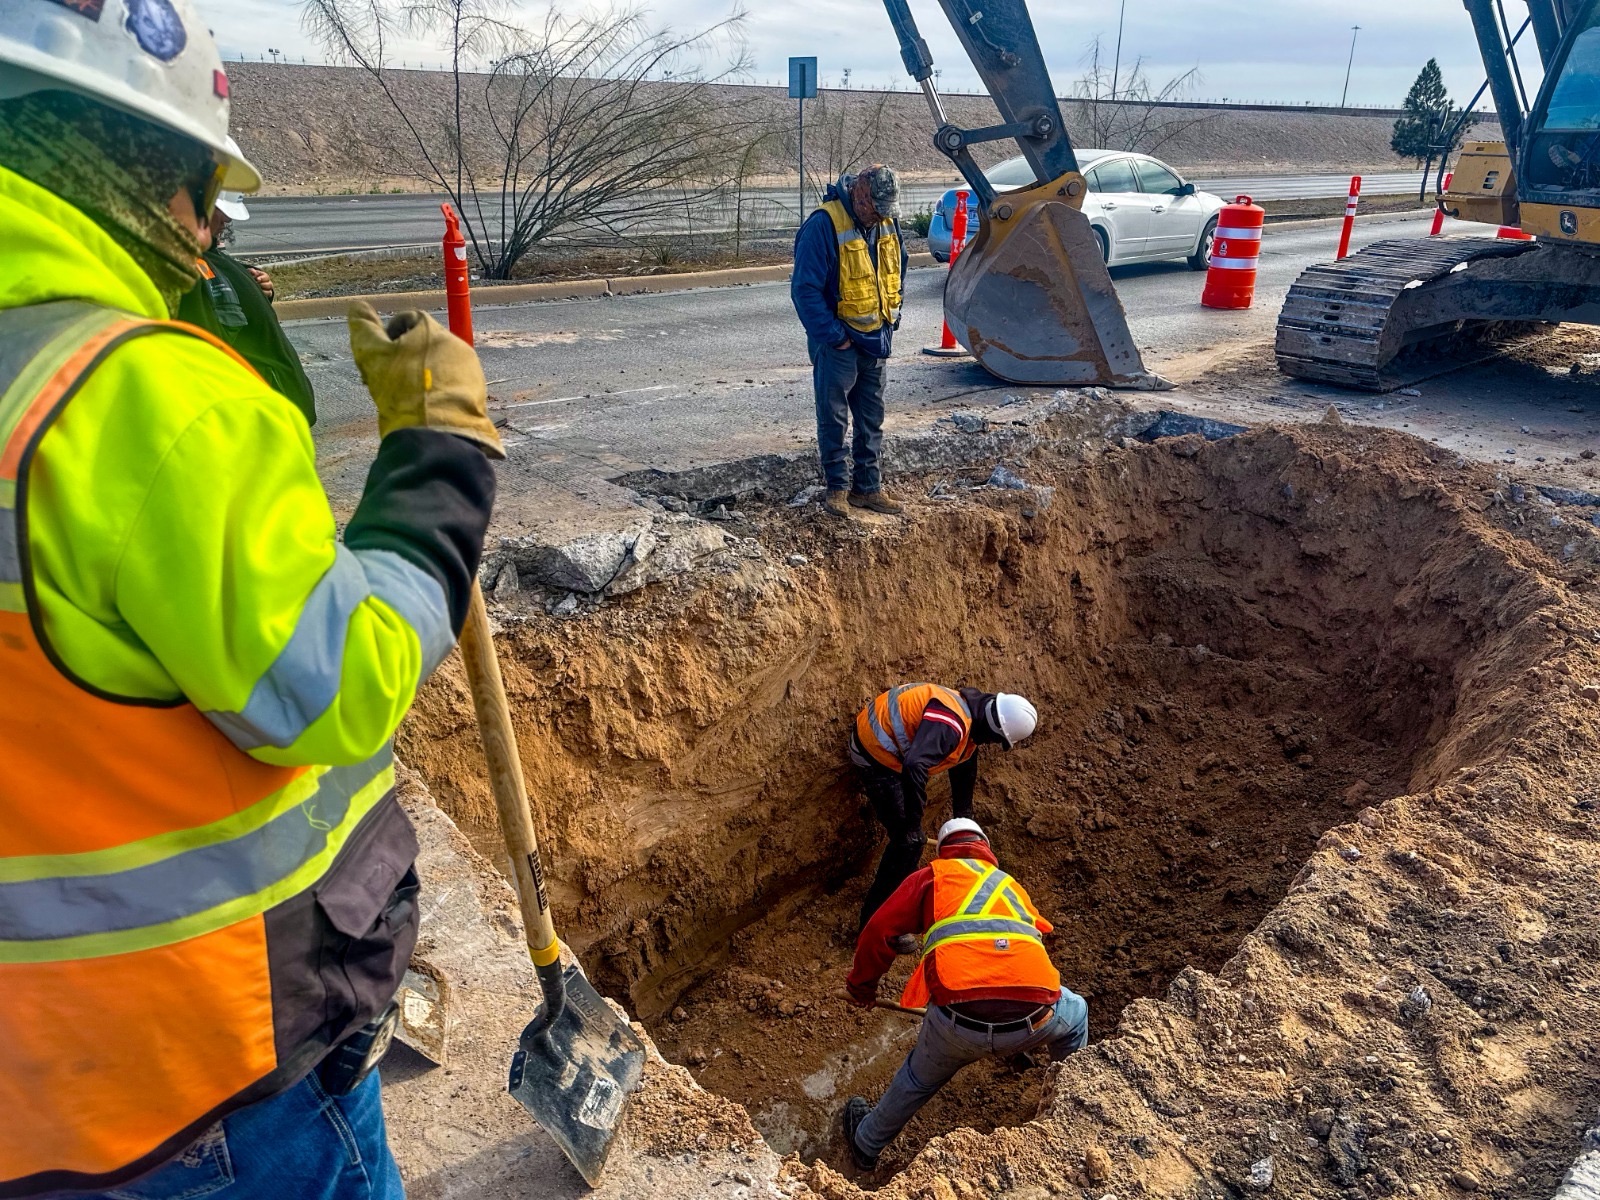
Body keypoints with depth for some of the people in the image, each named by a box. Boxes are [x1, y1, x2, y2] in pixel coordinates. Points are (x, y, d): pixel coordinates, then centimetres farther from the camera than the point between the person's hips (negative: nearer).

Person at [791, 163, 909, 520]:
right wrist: (833, 336, -18)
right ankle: (837, 488, 11)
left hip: (877, 342, 7)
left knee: (871, 418, 11)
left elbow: (898, 268, 20)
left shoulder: (887, 223, 4)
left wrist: (891, 318, 10)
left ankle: (868, 487, 19)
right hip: (838, 343, -7)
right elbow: (805, 289, -19)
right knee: (834, 419, 0)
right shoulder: (823, 225, -18)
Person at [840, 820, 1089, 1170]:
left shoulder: (934, 875, 19)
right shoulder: (1013, 885, 32)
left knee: (919, 1078, 29)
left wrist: (861, 986, 28)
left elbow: (878, 931, 10)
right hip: (1033, 1020, 2)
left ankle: (866, 1144, 49)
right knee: (1075, 1013, 36)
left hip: (960, 1020, -1)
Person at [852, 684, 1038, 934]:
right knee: (909, 841, -8)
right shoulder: (950, 723, -30)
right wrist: (911, 823, -33)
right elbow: (914, 767, -41)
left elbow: (964, 774, 19)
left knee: (907, 838, 23)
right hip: (875, 755, -10)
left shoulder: (970, 722, 5)